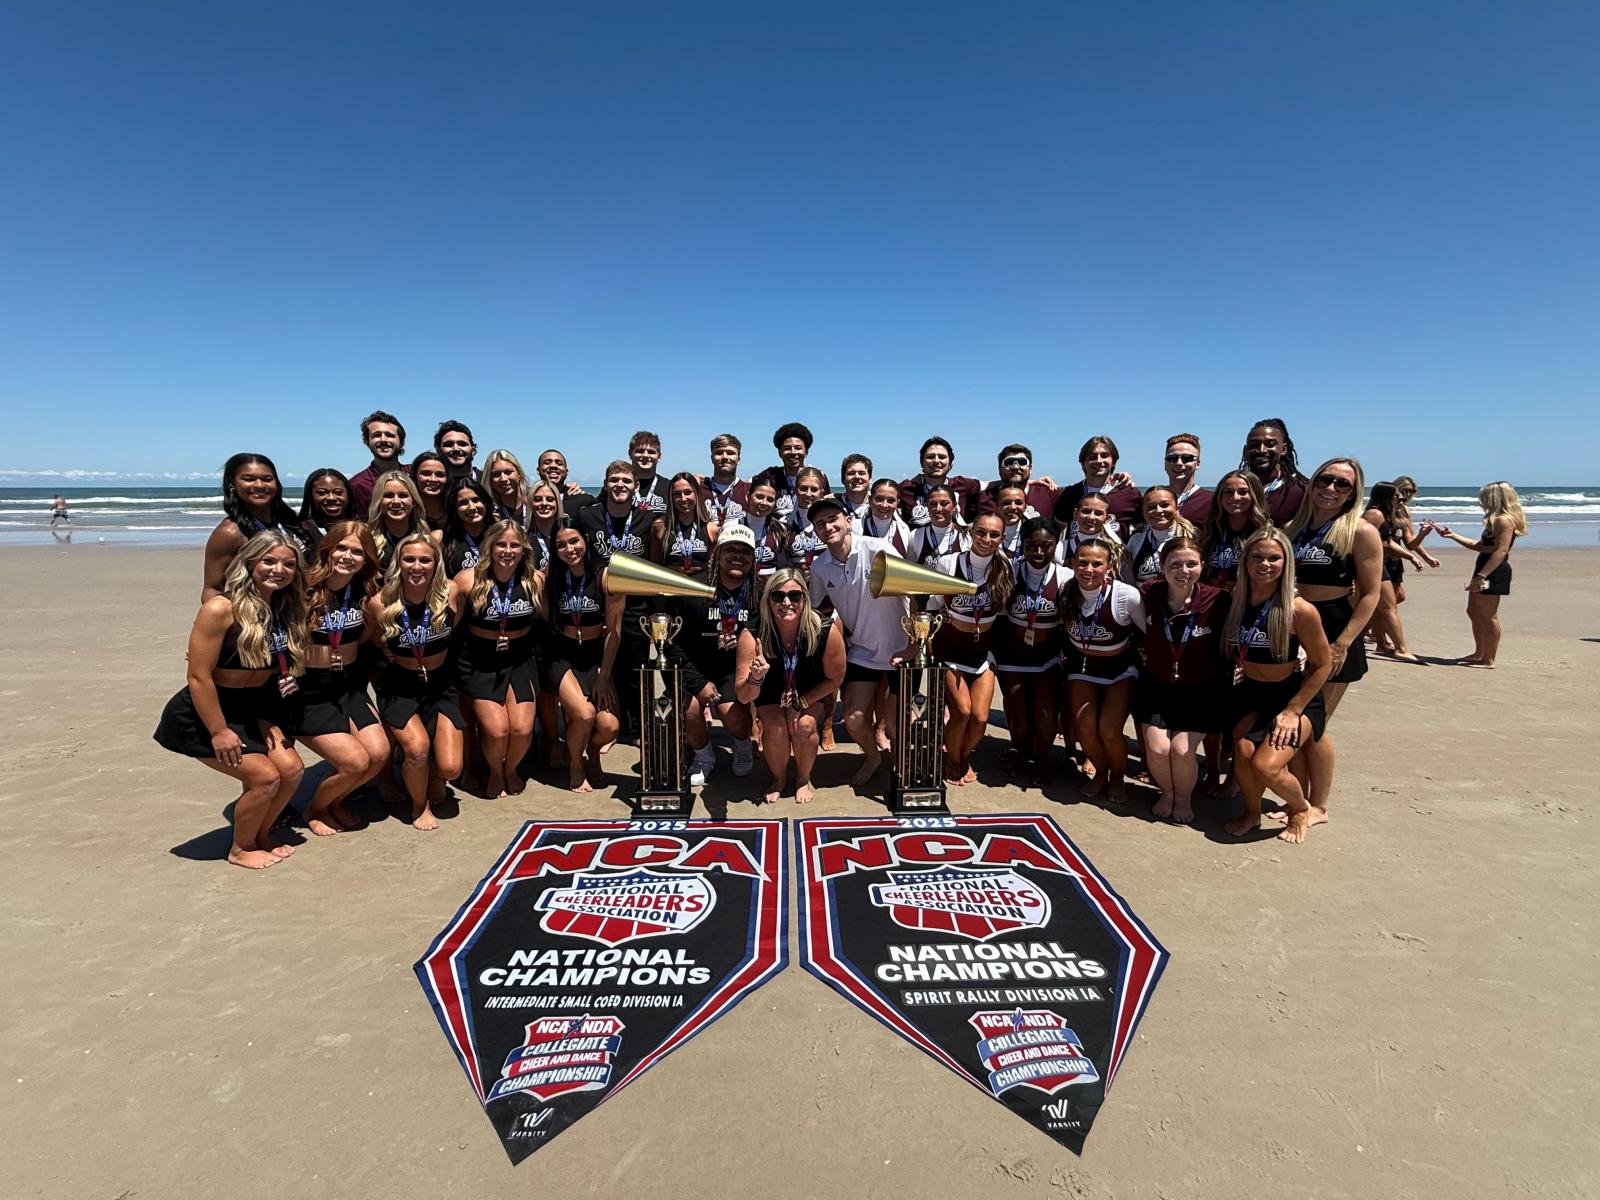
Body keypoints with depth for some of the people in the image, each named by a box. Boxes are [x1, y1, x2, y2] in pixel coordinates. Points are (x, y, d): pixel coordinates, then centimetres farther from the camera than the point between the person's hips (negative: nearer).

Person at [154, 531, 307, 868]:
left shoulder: (285, 607, 0)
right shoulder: (221, 608, -23)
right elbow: (199, 677, -22)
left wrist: (285, 682, -10)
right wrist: (219, 732, -19)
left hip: (251, 710, 7)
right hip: (201, 714, -7)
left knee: (291, 768, -3)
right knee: (264, 776, -13)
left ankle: (260, 834, 23)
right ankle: (240, 849, 13)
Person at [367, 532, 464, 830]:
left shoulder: (450, 593, -15)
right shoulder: (380, 603, -16)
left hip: (440, 684, 2)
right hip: (399, 687, -1)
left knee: (450, 768, -8)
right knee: (417, 747, -26)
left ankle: (432, 778, 32)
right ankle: (419, 806, 7)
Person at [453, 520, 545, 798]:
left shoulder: (536, 579, -8)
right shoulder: (468, 580, -15)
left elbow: (544, 617, 8)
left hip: (520, 660, 2)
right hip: (479, 663, -2)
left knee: (522, 729, -8)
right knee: (497, 730, -13)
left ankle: (511, 770, 27)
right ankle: (495, 773, 22)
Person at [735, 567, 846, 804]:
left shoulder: (826, 631, -30)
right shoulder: (752, 635, -31)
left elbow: (834, 678, -12)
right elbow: (742, 696, -28)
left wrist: (800, 704, -16)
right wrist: (755, 678, -49)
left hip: (810, 695, 0)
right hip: (770, 695, 0)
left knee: (805, 726, -25)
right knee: (776, 728, -25)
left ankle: (803, 779, 6)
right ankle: (778, 778, 7)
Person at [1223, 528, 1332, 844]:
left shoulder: (1299, 610, -21)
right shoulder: (1235, 600, -8)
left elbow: (1321, 666, -11)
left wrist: (1293, 711, -13)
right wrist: (1238, 670, -7)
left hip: (1295, 695, -4)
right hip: (1251, 693, 4)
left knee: (1266, 765, -19)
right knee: (1243, 753, -17)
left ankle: (1302, 810, 16)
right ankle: (1252, 813, 15)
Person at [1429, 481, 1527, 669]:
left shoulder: (1504, 520, -13)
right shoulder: (1496, 520, 20)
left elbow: (1501, 551, -22)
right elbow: (1479, 546, 22)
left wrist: (1481, 576, -27)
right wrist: (1452, 535, 20)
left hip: (1493, 572, -11)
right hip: (1486, 571, 11)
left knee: (1488, 616, -5)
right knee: (1473, 612, 17)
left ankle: (1488, 660, 1)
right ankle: (1479, 653, 26)